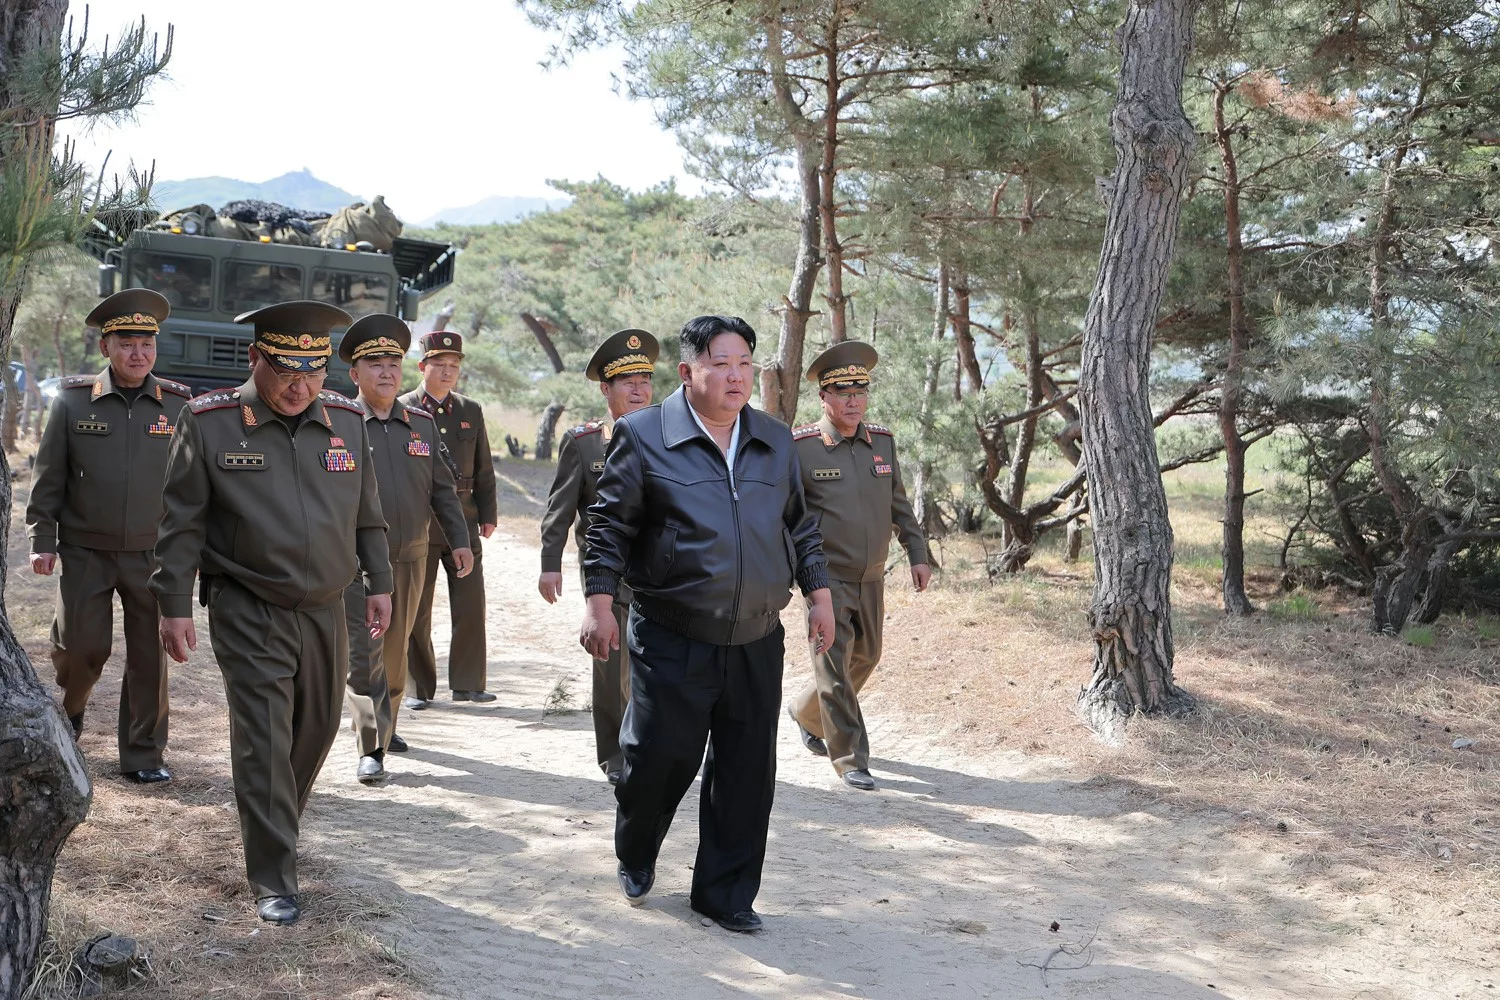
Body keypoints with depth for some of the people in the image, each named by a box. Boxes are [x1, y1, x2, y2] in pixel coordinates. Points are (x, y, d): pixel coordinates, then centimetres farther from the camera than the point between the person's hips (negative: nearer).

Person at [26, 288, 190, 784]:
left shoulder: (178, 405, 1)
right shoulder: (74, 400, -1)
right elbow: (48, 477, 3)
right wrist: (42, 540, -1)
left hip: (153, 554, 1)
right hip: (85, 552, -1)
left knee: (150, 657, 4)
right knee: (82, 645, 0)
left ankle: (143, 755, 16)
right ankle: (68, 709, 34)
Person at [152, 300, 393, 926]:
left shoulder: (347, 422, 3)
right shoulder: (209, 422, -8)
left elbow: (367, 514, 14)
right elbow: (182, 521, -5)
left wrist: (379, 583, 12)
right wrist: (174, 605, -7)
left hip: (326, 611, 5)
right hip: (248, 612, -4)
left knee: (317, 729, 15)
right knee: (264, 741, -7)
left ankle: (272, 827, 41)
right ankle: (273, 881, 1)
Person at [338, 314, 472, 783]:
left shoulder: (422, 424, 9)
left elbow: (442, 488, 14)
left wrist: (459, 540, 9)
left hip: (410, 560, 4)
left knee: (396, 653, 15)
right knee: (364, 652, -8)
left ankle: (384, 724, 34)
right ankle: (371, 748, -5)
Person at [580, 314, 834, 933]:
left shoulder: (776, 441, 11)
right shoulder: (643, 436, -4)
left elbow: (799, 526, 20)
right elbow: (609, 526, -2)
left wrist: (819, 596, 14)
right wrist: (600, 605, -8)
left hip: (757, 644, 4)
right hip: (672, 644, -4)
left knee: (747, 774, 7)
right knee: (658, 760, 2)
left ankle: (725, 894, 21)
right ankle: (635, 859, 32)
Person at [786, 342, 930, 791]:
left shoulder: (882, 441, 5)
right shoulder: (799, 447, -10)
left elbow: (899, 503, 15)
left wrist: (917, 553, 13)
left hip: (871, 578, 6)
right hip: (826, 577, -6)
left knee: (865, 657, 16)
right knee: (834, 663, -5)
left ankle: (806, 713, 39)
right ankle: (851, 758, 4)